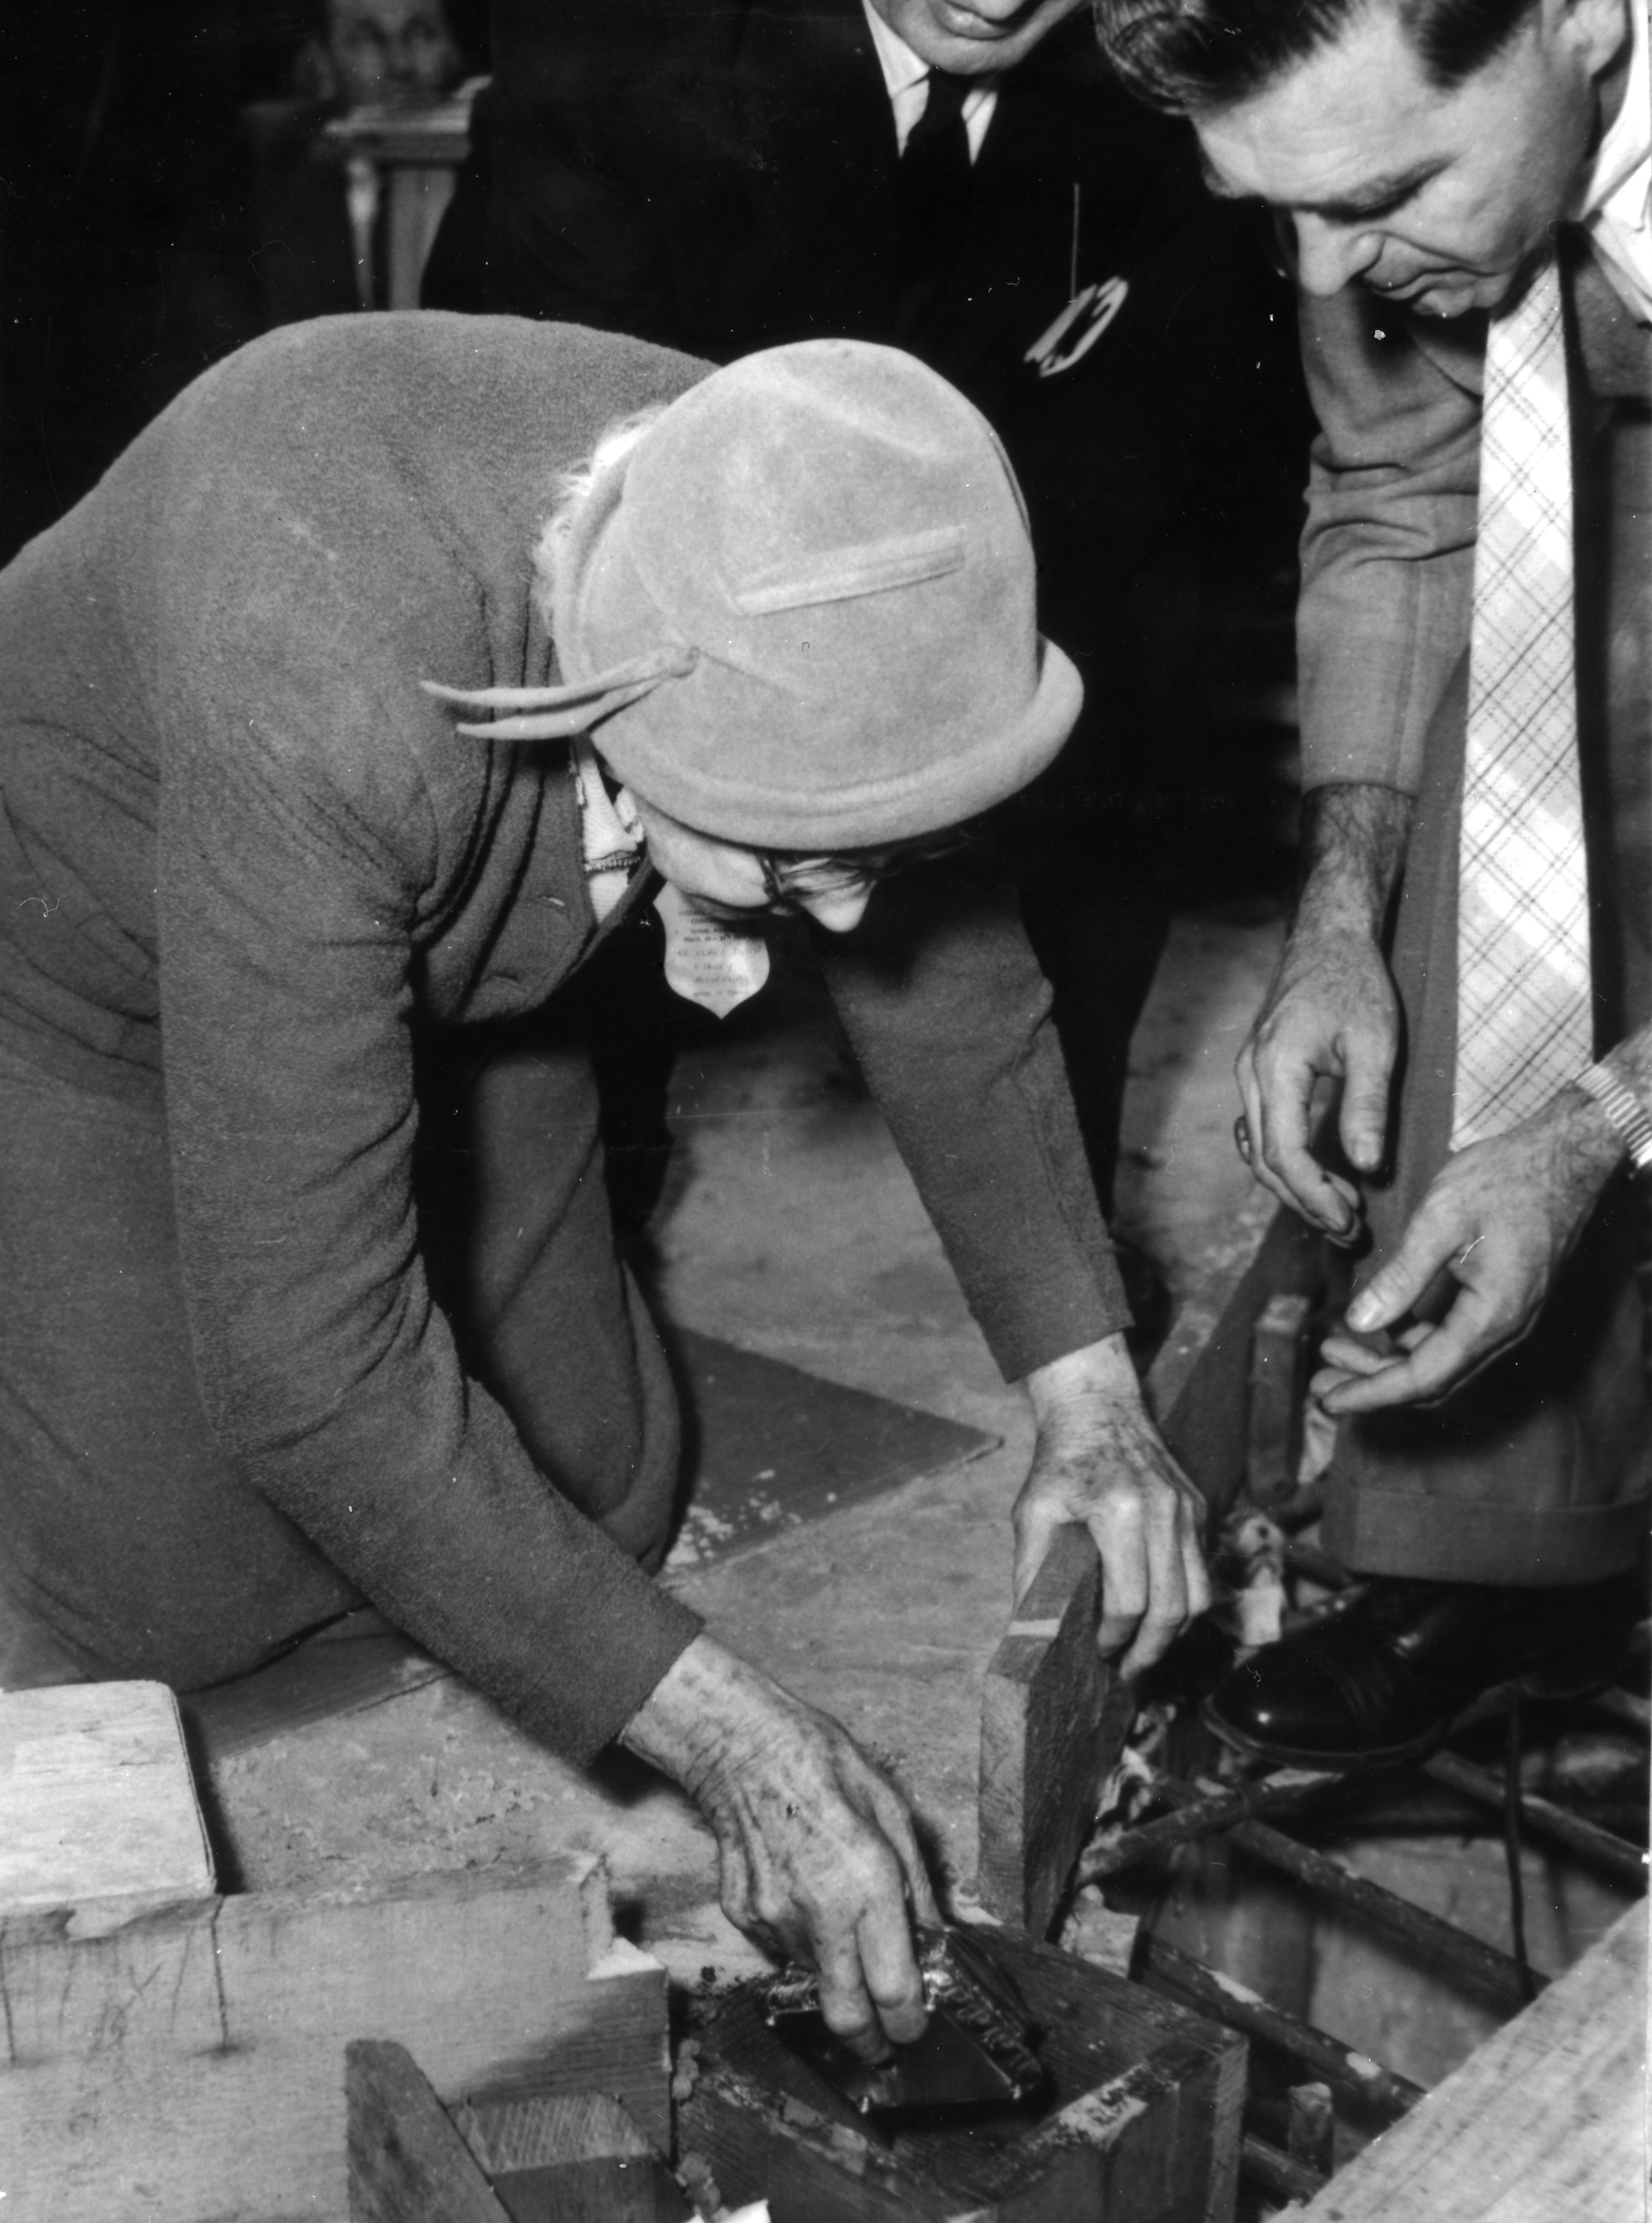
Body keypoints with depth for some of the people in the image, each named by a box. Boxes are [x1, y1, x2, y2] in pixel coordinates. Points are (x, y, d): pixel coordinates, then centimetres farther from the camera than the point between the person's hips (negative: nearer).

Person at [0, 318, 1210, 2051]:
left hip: (444, 957, 4)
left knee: (598, 1502, 4)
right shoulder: (318, 699, -45)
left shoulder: (780, 573, -28)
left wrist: (1087, 1394, -14)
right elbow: (311, 1372, -41)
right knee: (184, 1603, -7)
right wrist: (735, 1747, -38)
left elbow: (939, 954, -9)